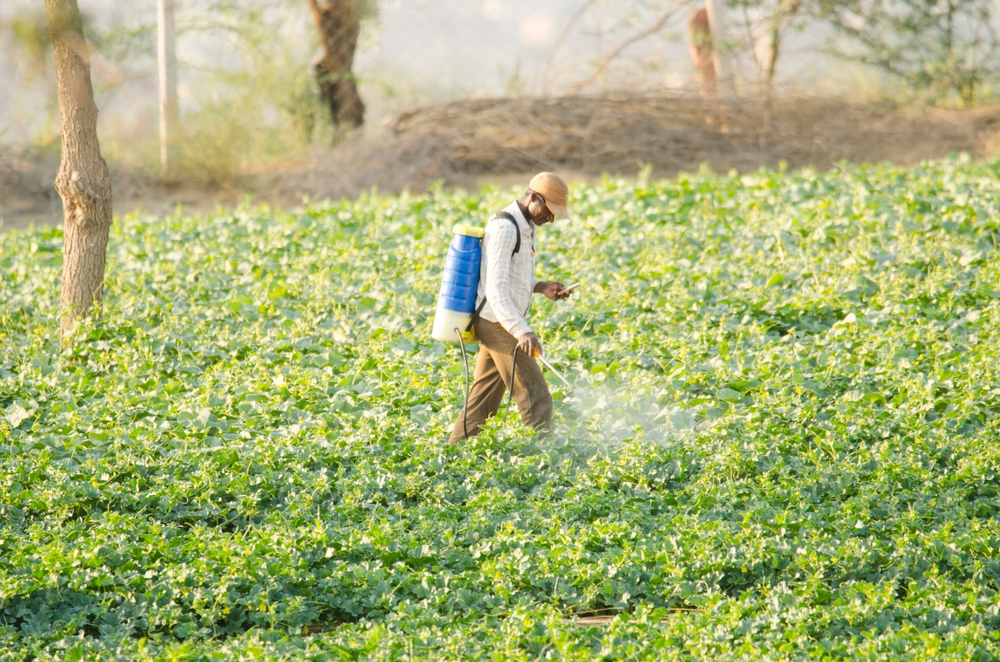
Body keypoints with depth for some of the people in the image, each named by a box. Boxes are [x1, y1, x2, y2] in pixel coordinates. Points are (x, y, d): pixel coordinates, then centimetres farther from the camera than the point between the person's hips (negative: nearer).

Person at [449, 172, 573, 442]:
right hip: (500, 325, -10)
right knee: (536, 399, -11)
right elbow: (495, 289, -25)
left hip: (498, 325, 10)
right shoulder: (504, 228, -17)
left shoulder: (525, 226, 14)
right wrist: (522, 331, -35)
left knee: (483, 401, 12)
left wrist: (542, 287, 7)